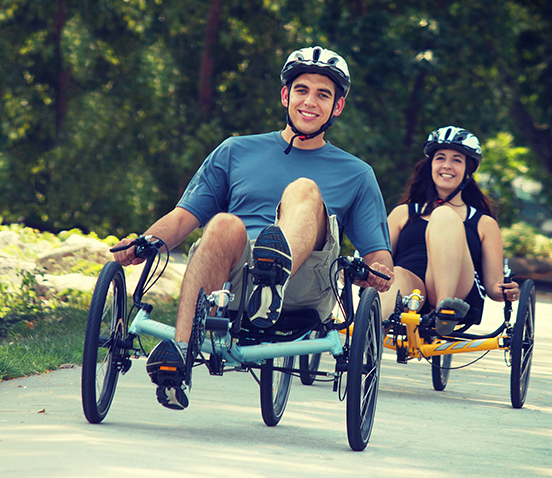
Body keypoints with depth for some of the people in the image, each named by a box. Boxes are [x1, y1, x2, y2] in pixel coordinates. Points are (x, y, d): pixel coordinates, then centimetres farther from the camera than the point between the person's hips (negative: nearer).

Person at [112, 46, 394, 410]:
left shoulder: (356, 174, 25)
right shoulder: (237, 151, 26)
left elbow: (378, 253, 16)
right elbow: (183, 217, 19)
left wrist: (380, 272, -9)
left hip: (304, 289, -1)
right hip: (232, 275, 1)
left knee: (304, 189, -27)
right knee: (225, 226, -34)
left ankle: (277, 275, -60)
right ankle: (179, 348, -47)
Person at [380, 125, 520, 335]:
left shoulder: (484, 223, 27)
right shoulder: (403, 213, 30)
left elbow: (492, 285, 20)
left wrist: (505, 292, -6)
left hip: (461, 292, 0)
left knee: (444, 215, -23)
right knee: (397, 275, -38)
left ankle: (446, 308, -45)